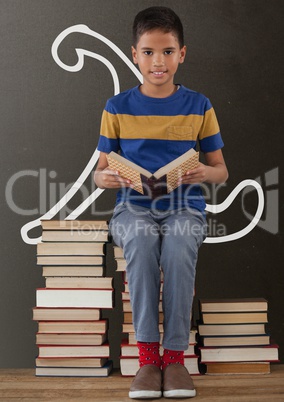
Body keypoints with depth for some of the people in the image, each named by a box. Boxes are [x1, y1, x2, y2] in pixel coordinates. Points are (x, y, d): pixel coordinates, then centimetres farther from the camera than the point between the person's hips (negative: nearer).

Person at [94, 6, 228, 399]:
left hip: (183, 206, 0)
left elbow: (221, 169, 10)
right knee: (141, 247, -34)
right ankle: (148, 355, -25)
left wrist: (204, 173, -14)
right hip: (133, 205, 0)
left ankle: (175, 355, -20)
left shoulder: (199, 106, 8)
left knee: (179, 250, -34)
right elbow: (100, 170, 10)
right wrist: (106, 177, -16)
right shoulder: (118, 108, 8)